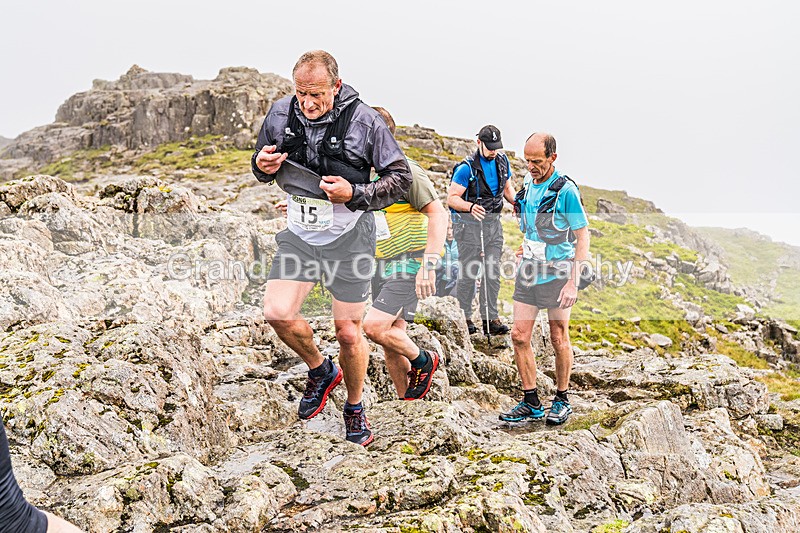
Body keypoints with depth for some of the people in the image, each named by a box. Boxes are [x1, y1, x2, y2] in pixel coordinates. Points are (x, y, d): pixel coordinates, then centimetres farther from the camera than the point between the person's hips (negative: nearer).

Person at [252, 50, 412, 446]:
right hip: (299, 233, 3)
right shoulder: (280, 113, -3)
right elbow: (261, 162, 14)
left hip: (348, 237, -3)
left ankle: (355, 407, 29)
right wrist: (262, 166, -12)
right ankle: (321, 371, 18)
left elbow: (401, 178, -7)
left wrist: (355, 195, -22)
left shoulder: (364, 120, -14)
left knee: (348, 332, 3)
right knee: (278, 313, -12)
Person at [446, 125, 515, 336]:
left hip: (493, 222, 6)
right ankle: (464, 316, 11)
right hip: (469, 223, -6)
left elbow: (507, 187, 20)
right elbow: (451, 198, -13)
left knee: (493, 271, 4)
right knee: (469, 272, -3)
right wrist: (470, 206, -31)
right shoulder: (467, 168, -13)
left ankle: (491, 318, 9)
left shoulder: (502, 161, 6)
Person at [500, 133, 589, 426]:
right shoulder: (528, 182, 7)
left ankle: (562, 400, 21)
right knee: (519, 336, 2)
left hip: (556, 271, -6)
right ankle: (531, 402, 13)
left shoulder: (565, 190, -14)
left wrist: (574, 282, -18)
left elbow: (582, 236, -13)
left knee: (559, 339, 4)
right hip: (528, 269, 6)